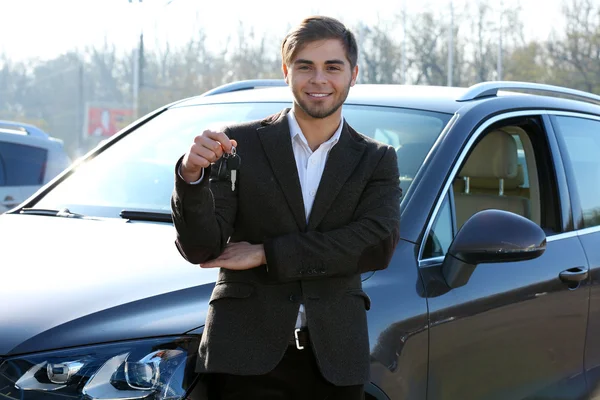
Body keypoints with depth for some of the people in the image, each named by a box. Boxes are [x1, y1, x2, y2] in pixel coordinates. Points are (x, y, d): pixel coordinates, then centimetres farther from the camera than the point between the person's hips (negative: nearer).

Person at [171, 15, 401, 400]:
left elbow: (378, 245, -9)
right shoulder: (240, 144, 4)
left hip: (335, 356, 2)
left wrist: (267, 255, -11)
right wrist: (192, 176, -21)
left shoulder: (377, 161, 8)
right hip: (248, 353, -1)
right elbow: (200, 249, -2)